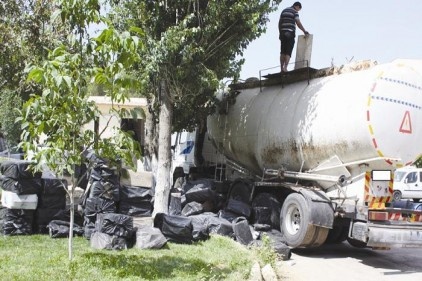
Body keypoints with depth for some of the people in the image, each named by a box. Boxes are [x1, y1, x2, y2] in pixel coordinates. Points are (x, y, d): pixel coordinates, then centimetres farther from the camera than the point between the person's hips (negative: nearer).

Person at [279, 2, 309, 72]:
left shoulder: (284, 11, 17)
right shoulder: (295, 12, -3)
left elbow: (279, 23, 16)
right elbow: (298, 23, -12)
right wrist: (304, 31, -5)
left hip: (283, 33, 6)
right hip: (290, 33, -6)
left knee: (282, 52, 7)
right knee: (288, 52, -6)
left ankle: (282, 68, 3)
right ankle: (285, 68, -18)